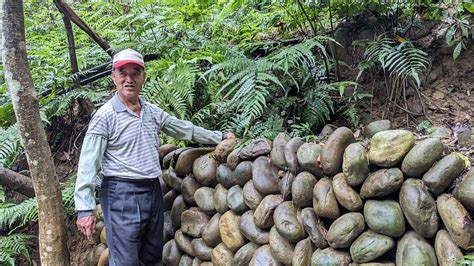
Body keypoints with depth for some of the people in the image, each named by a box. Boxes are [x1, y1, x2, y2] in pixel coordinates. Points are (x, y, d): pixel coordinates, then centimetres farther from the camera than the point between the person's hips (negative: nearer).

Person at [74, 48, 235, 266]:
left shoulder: (152, 112, 10)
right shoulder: (105, 116, -10)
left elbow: (185, 129, 20)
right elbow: (88, 164, -13)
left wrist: (220, 137, 20)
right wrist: (85, 208, -19)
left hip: (153, 191, 7)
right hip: (121, 193, -7)